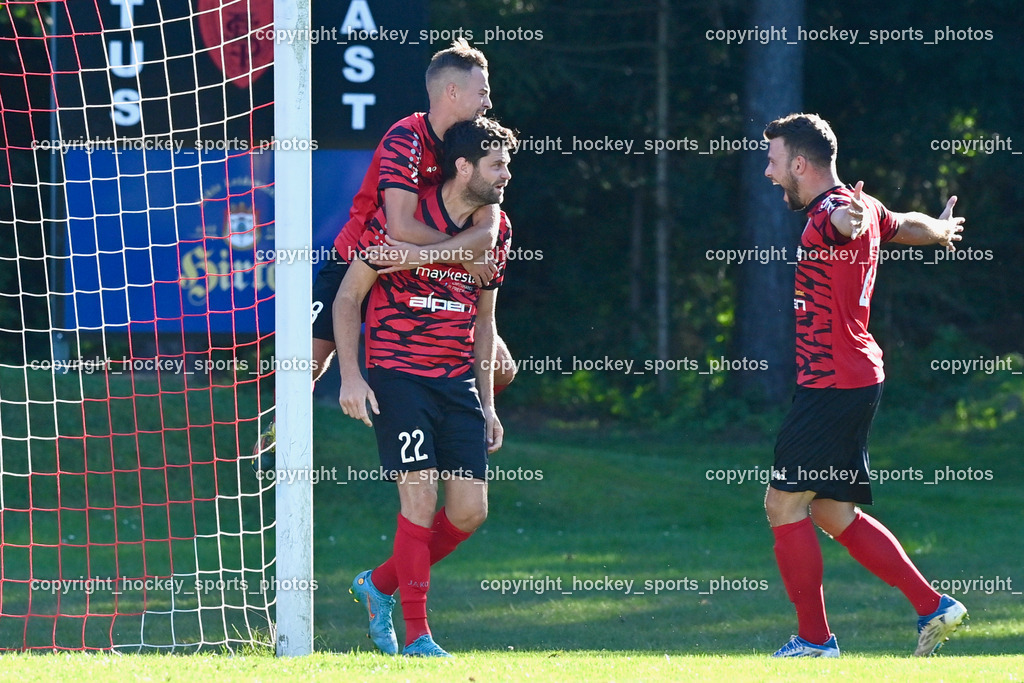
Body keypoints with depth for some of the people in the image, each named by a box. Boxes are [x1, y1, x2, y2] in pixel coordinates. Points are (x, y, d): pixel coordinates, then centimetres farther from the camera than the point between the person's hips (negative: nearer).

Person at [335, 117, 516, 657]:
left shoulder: (495, 230, 8)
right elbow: (347, 297, -4)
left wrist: (486, 403, 15)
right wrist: (350, 375, -13)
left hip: (457, 381, 6)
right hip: (396, 376, -6)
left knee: (470, 511, -1)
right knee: (421, 497, -13)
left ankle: (380, 584, 22)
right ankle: (416, 637, -4)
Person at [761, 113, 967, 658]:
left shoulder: (830, 212, -16)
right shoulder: (862, 209, 14)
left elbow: (848, 220, -43)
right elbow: (907, 226, 35)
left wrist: (846, 219, -68)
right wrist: (943, 229, 59)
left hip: (831, 383, -10)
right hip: (855, 380, 10)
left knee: (784, 504, -4)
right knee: (831, 511, 13)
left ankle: (815, 641, 1)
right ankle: (933, 607, 12)